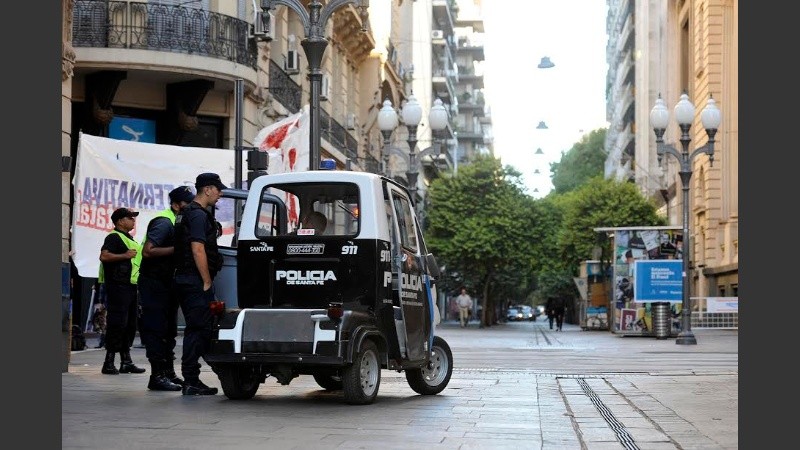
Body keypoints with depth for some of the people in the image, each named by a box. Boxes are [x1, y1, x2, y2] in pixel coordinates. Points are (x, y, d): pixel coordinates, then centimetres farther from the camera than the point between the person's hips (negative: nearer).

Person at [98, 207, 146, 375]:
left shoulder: (129, 239, 24)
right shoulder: (114, 237, -7)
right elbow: (104, 256, -22)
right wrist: (125, 255, -19)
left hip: (130, 287, 10)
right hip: (118, 286, -10)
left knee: (129, 325, 11)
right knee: (117, 324, -12)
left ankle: (126, 361, 16)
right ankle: (109, 362, -10)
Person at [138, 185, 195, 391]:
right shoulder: (164, 222, -16)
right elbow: (148, 251, -24)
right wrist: (176, 249, -24)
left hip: (167, 283, 10)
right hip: (154, 282, -10)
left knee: (169, 330, 14)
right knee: (156, 329, -8)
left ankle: (168, 373, 21)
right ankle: (157, 376, -6)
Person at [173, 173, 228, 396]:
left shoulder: (186, 213, 20)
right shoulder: (198, 215, -13)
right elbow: (198, 250, -20)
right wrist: (207, 281, -16)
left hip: (184, 278, 11)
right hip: (196, 281, -11)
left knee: (195, 329, 13)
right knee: (199, 329, -8)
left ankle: (191, 380, 17)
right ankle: (190, 381, -7)